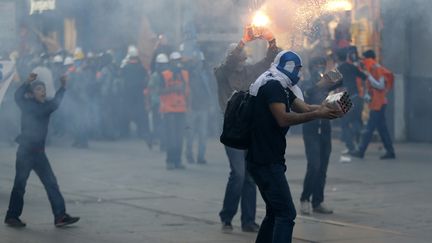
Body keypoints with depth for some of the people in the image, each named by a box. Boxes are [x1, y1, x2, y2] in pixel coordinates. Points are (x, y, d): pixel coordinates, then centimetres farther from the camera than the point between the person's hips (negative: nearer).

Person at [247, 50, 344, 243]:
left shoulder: (281, 87, 17)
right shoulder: (273, 85, -13)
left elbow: (304, 108, 11)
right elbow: (283, 119, -24)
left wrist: (328, 107, -5)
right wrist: (318, 114, -23)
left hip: (265, 160, 11)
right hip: (266, 161, -11)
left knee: (275, 212, 18)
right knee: (286, 213, -13)